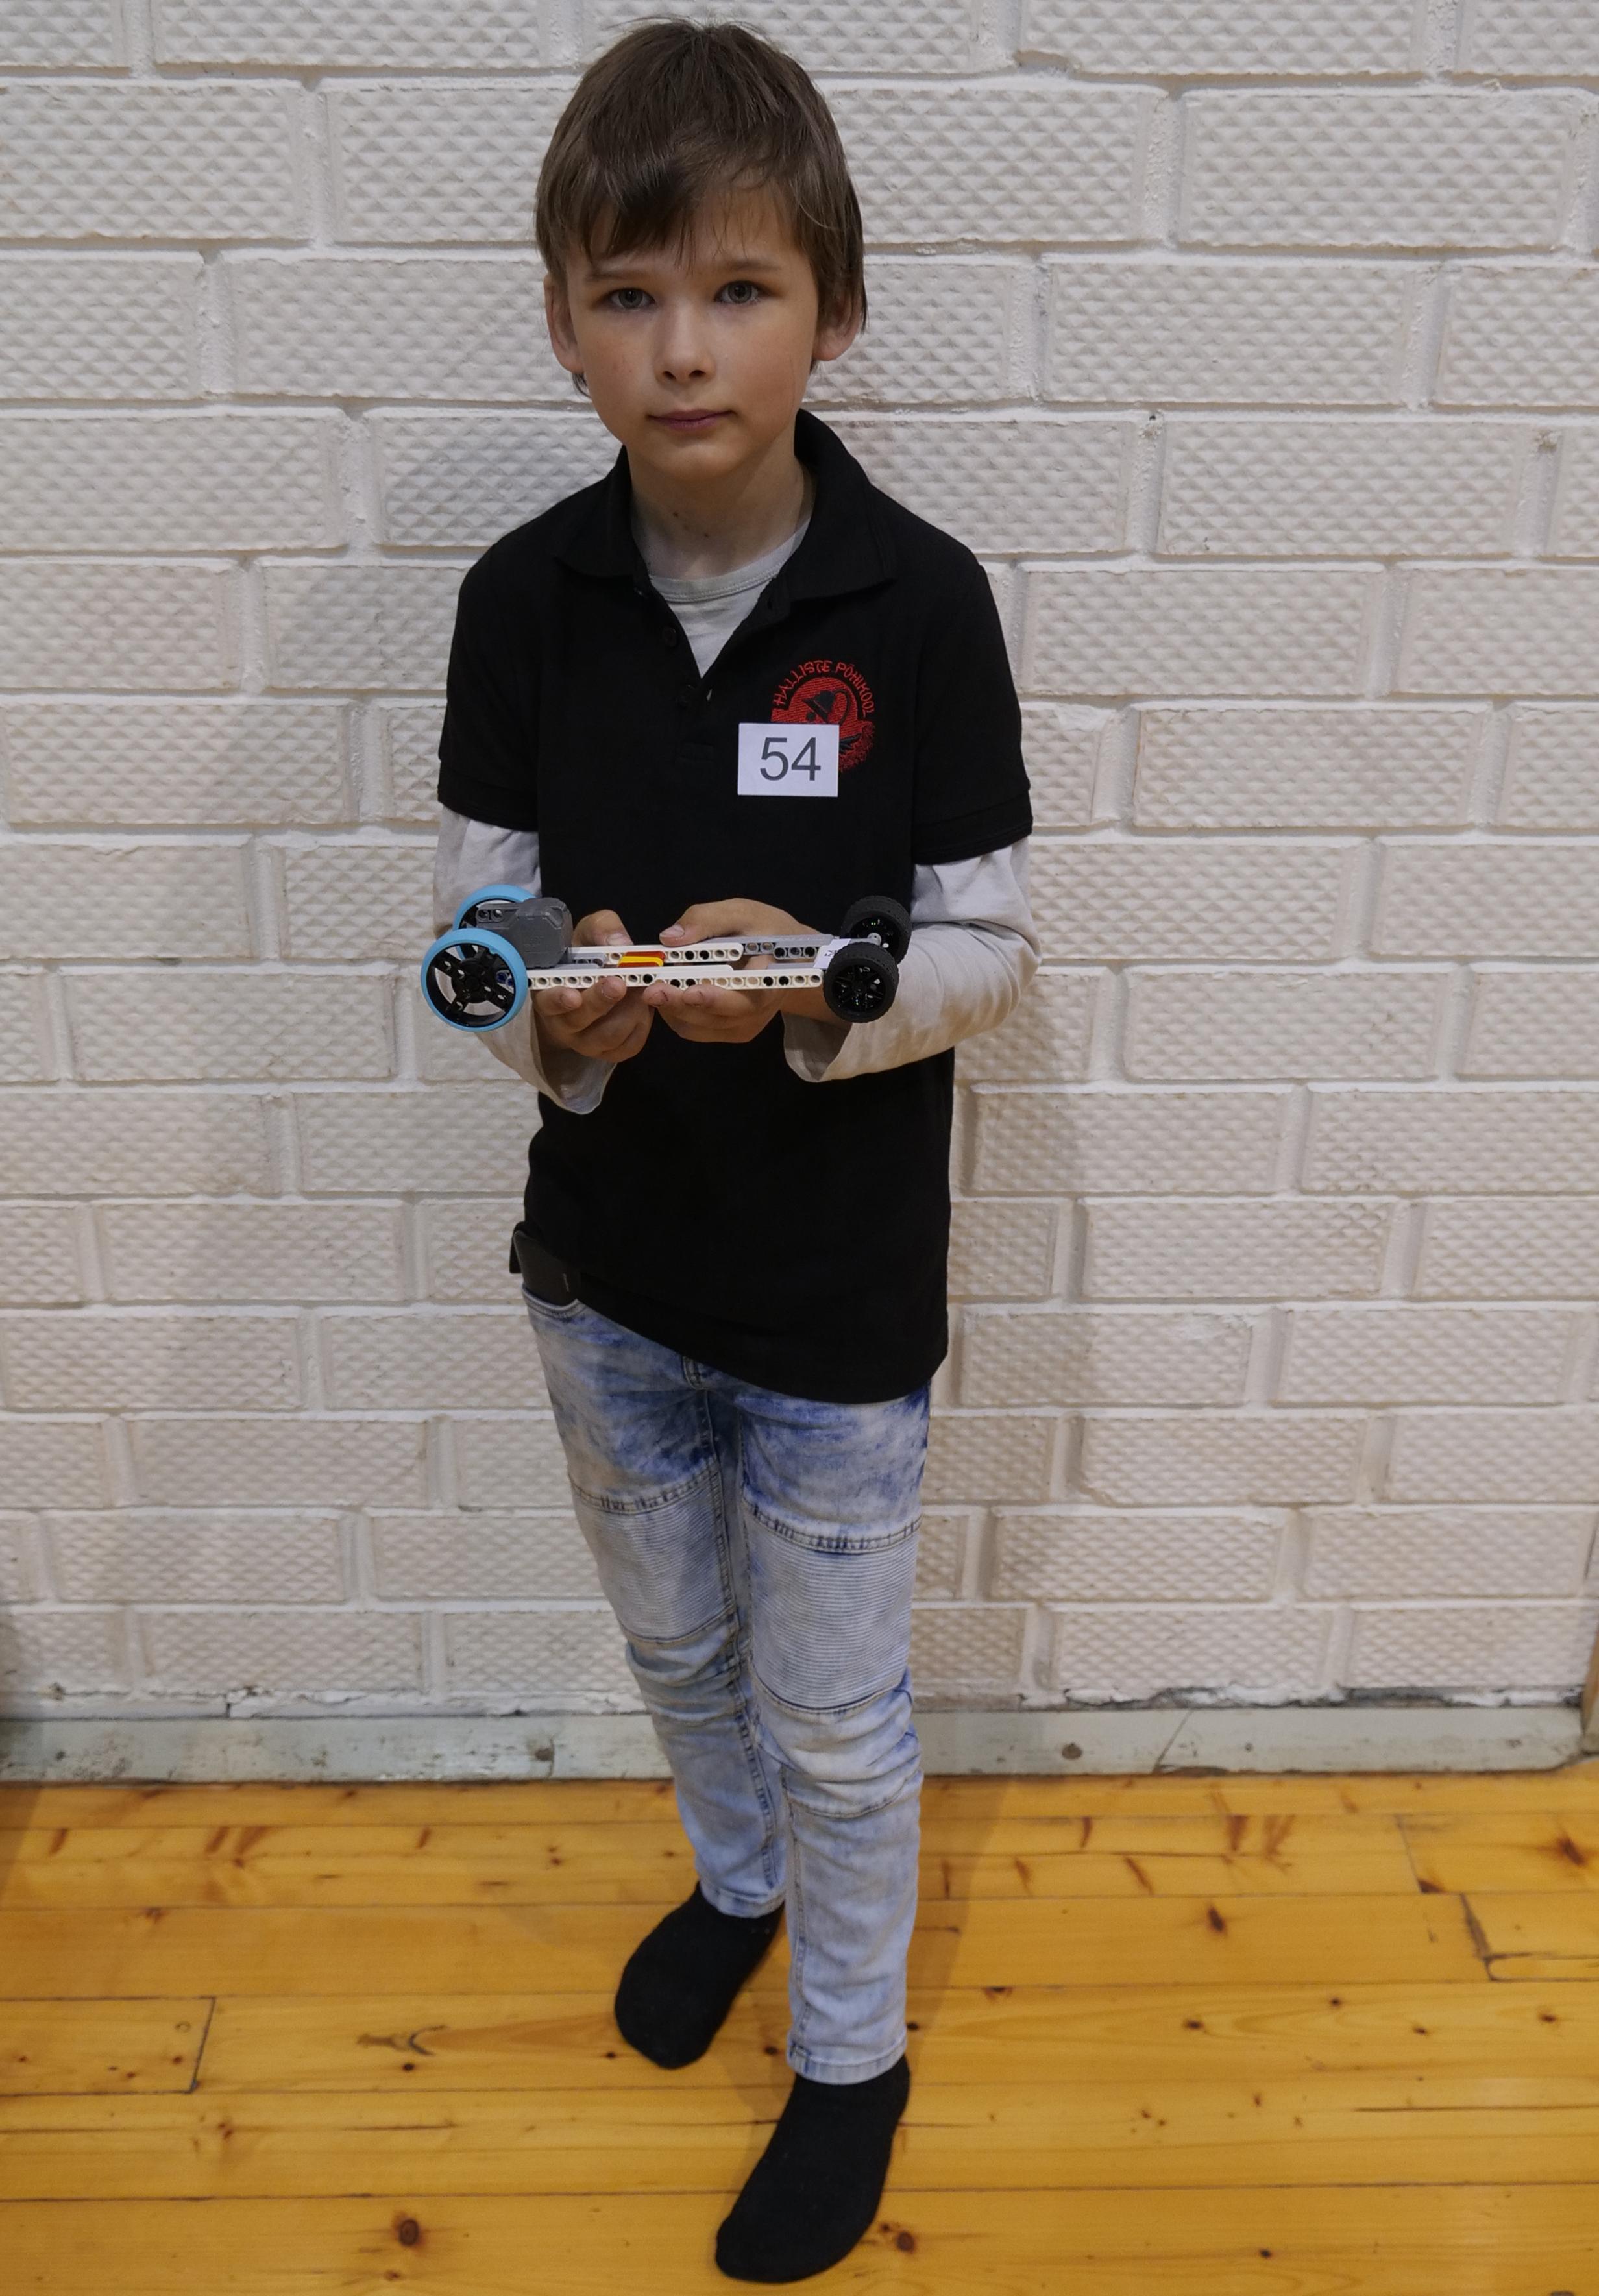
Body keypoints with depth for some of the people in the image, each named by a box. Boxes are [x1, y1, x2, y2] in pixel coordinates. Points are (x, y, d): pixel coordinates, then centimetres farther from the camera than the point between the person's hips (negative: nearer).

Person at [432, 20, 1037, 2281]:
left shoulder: (920, 601, -15)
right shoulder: (525, 596, -7)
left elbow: (990, 946, -10)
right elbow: (479, 913, -1)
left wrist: (809, 988, -29)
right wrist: (557, 1019, -23)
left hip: (840, 1280, -3)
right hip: (609, 1259, 4)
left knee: (833, 1717, 14)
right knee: (677, 1647, 26)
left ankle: (854, 2052, 42)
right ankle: (735, 1880, 57)